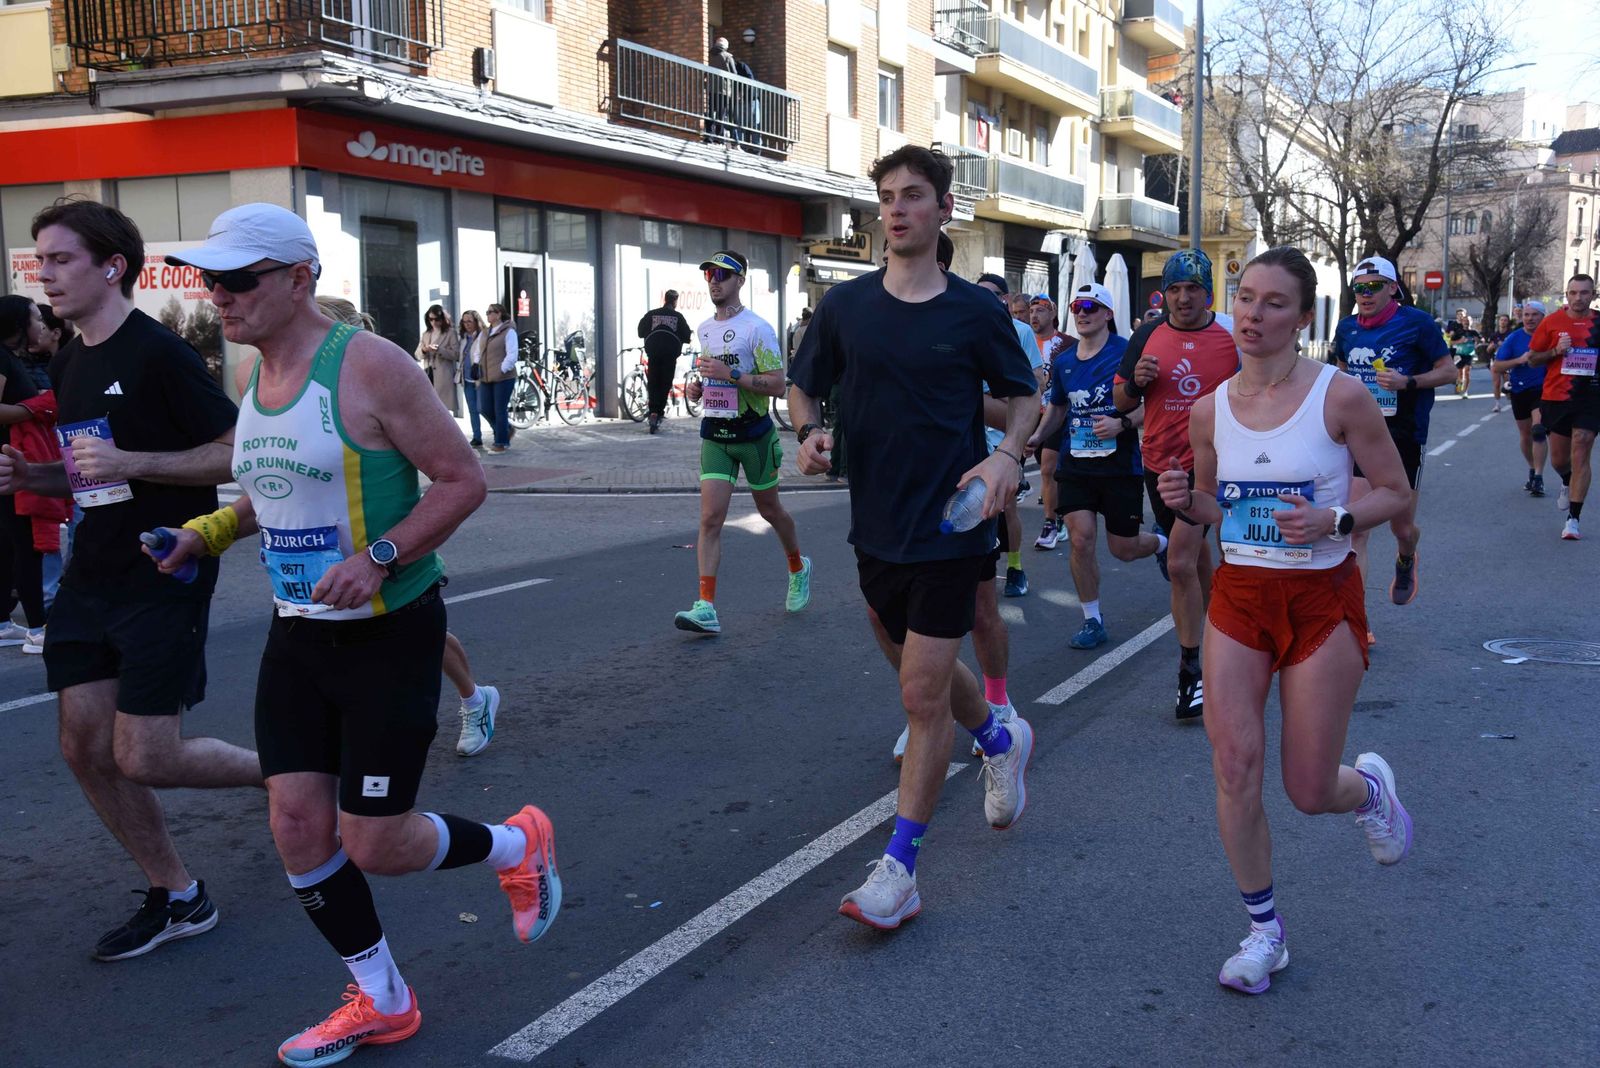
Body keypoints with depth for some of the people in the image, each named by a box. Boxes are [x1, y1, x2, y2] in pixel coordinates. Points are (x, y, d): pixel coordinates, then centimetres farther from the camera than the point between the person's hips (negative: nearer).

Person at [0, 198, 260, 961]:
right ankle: (175, 898, 21)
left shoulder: (160, 354, -14)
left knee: (144, 758, -8)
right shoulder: (69, 366, 12)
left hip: (165, 577, -8)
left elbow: (238, 454, -17)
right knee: (84, 747, 6)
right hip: (93, 577, 8)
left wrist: (130, 462, -25)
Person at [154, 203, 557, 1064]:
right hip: (298, 632, 7)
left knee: (375, 846, -4)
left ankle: (517, 845, 28)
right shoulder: (251, 377, 6)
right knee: (297, 825, 4)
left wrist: (379, 559, -26)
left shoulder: (368, 365, -17)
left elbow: (463, 479, -16)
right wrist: (208, 532, 5)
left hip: (390, 632, -7)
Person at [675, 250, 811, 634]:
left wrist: (730, 374, -25)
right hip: (714, 433, 5)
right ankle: (706, 609, -12)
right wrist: (698, 387, 5)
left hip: (753, 433, -5)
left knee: (769, 509, 13)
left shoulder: (757, 328, -11)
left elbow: (777, 384, -17)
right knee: (710, 519, -7)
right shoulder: (704, 329, 11)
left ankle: (798, 569, 42)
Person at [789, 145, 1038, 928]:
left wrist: (1007, 456, -13)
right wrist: (809, 434, -10)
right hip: (875, 523, 4)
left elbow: (1023, 397, 6)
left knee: (923, 695, -5)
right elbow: (805, 386, 12)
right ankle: (1000, 740, 51)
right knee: (921, 670, 21)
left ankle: (899, 869, 5)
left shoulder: (974, 311, -5)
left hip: (949, 526, -4)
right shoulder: (845, 305, 2)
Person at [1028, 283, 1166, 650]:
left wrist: (1121, 423, -25)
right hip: (1075, 464, 4)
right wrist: (1037, 436, 6)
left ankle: (1162, 543, 42)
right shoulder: (1063, 361, 7)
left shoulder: (1127, 352, -9)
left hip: (1121, 465, -4)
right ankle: (1092, 622, 7)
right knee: (1080, 539, -7)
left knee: (1123, 549, 5)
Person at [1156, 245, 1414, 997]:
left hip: (1323, 601, -3)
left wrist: (1333, 522, -22)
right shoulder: (1210, 409, 0)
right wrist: (1183, 500, -9)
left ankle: (1369, 788, 42)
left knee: (1309, 791, 2)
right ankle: (1263, 933, 14)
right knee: (1234, 767, -5)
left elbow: (1396, 494, -4)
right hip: (1238, 597, 3)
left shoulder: (1339, 396, -12)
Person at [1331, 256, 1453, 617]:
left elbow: (1448, 371, -4)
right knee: (1355, 530, -10)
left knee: (1402, 527, 13)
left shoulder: (1416, 322, -8)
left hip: (1405, 437, -2)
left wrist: (1408, 382, -20)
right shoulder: (1347, 328, 5)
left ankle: (1405, 562, 52)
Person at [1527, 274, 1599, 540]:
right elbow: (1532, 358, 5)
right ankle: (1567, 483, 48)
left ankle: (1573, 519, -4)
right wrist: (1555, 351, -12)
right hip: (1556, 398, 1)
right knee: (1559, 460, 11)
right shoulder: (1552, 322, -1)